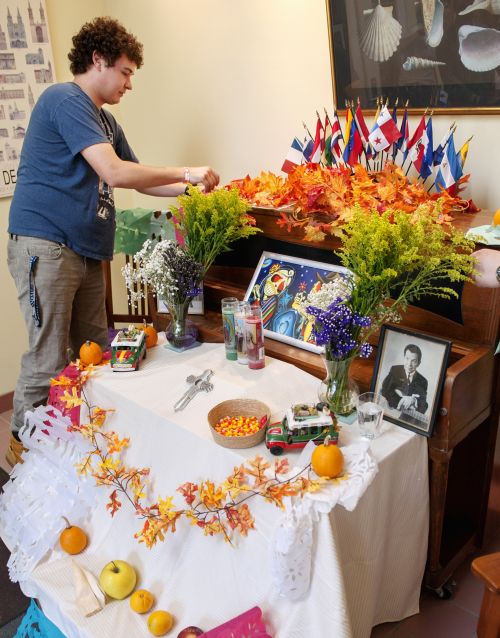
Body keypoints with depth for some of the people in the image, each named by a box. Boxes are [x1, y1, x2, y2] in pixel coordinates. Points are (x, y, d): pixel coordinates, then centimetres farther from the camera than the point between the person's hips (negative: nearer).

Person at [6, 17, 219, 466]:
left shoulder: (105, 121, 20)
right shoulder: (65, 100, -10)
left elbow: (138, 180, 24)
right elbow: (114, 172, -21)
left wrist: (192, 189, 12)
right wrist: (186, 172, -13)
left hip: (86, 252, 9)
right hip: (45, 245, -9)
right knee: (49, 362, -5)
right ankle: (23, 446, 13)